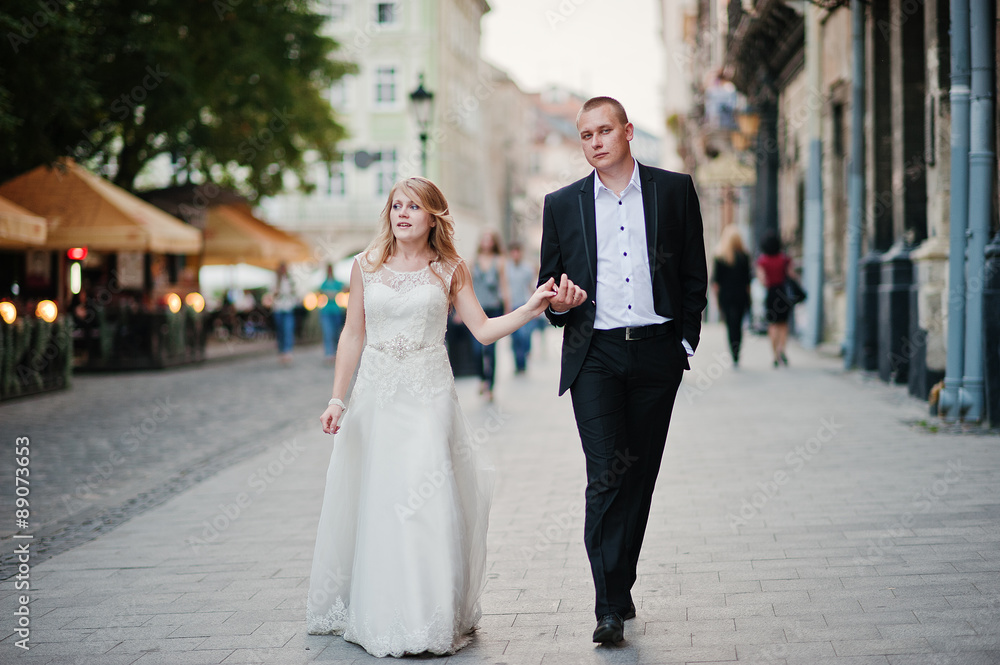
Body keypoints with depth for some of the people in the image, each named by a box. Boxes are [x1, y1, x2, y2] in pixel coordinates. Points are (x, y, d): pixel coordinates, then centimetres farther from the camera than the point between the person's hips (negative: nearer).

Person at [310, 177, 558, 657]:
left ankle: (430, 618, -2)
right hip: (376, 395, 2)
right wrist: (337, 398, 4)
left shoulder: (450, 270, 4)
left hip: (429, 397, -2)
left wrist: (530, 309, -13)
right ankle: (377, 617, 14)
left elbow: (483, 329, 1)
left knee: (426, 500, -8)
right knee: (373, 502, 2)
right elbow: (353, 335, 8)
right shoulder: (366, 266, 6)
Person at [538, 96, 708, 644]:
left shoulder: (674, 190, 7)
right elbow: (549, 284, 14)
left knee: (640, 476, 7)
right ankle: (611, 606, -11)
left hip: (657, 354, 1)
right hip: (594, 356, -1)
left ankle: (621, 584, 21)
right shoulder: (562, 204, 9)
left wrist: (685, 341, 3)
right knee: (608, 475, -12)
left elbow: (695, 275, 10)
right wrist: (559, 302, -8)